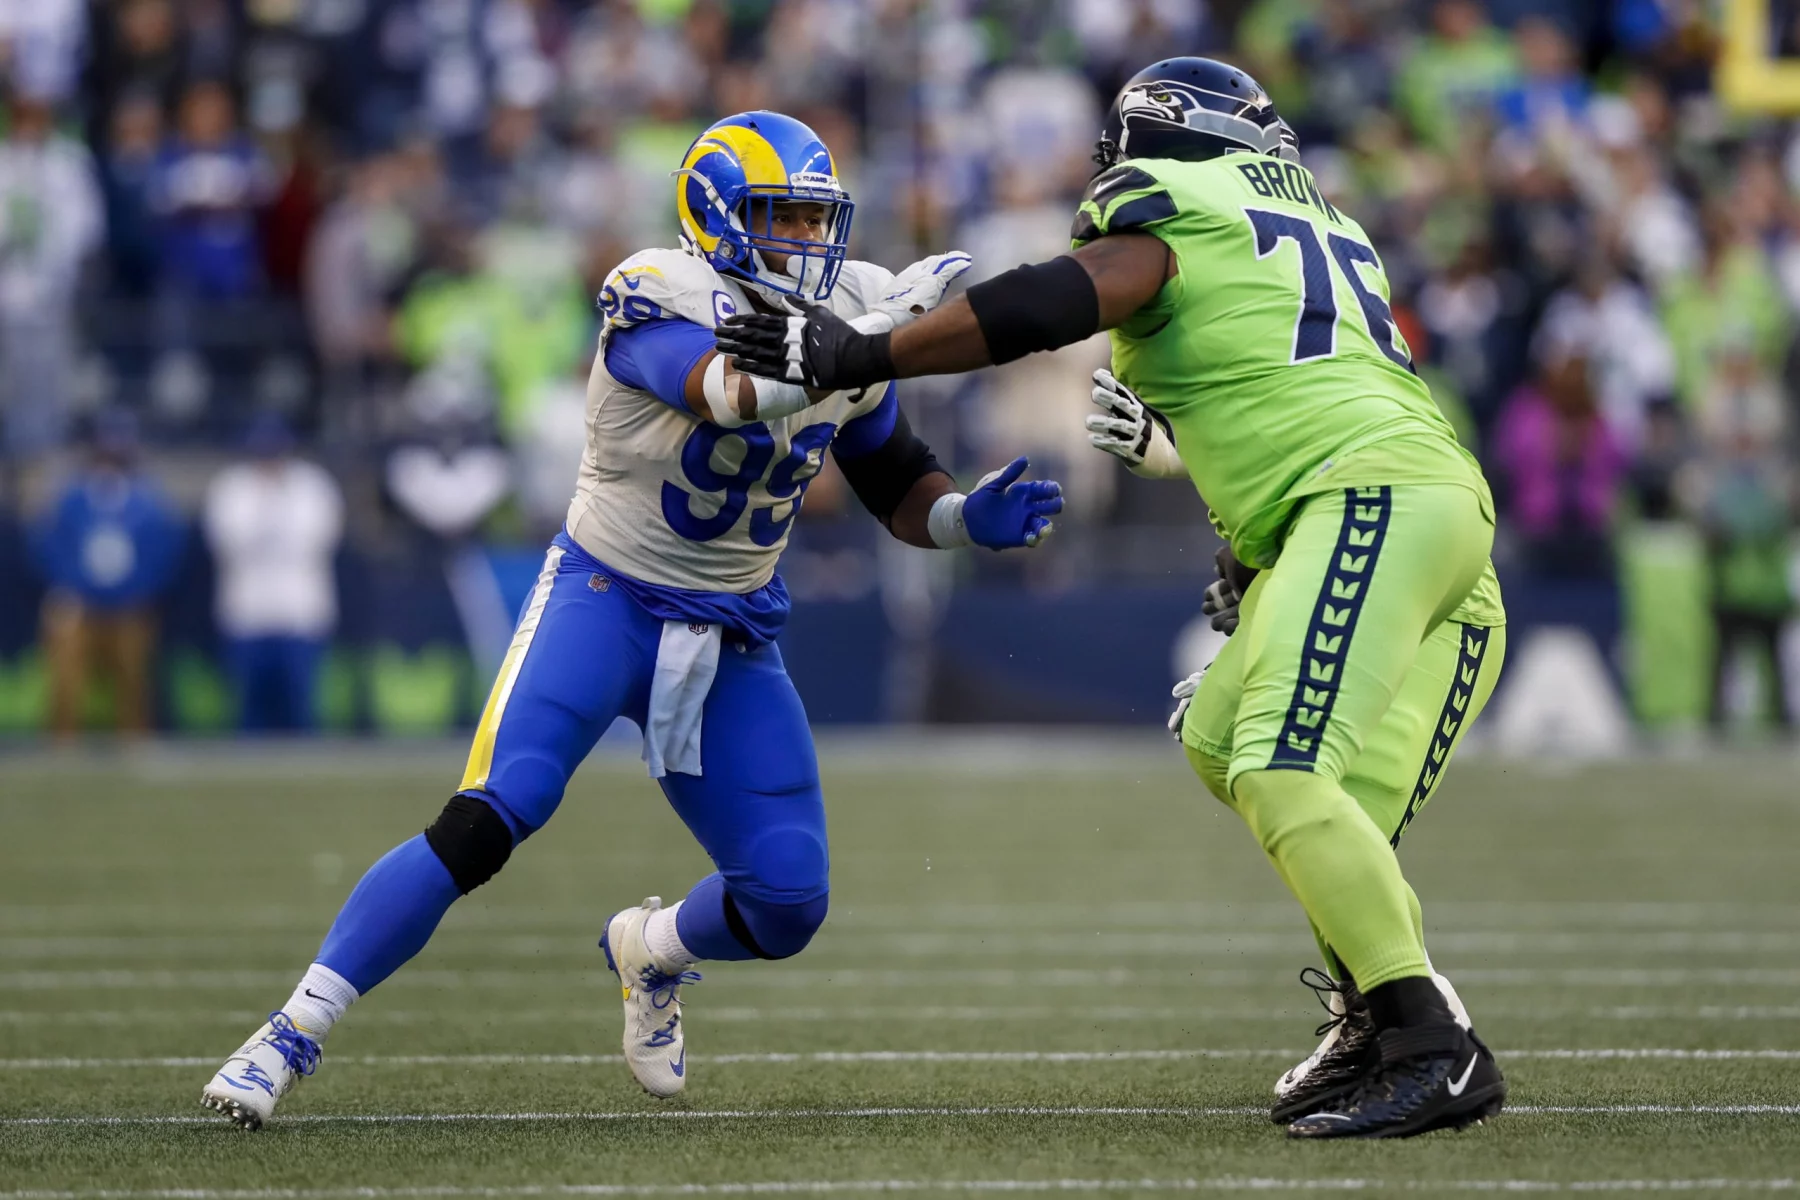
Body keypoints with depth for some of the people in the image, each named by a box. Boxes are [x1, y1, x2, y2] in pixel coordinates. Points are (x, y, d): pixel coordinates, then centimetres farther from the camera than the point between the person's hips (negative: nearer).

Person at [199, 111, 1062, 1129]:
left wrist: (970, 518, -10)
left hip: (733, 641, 5)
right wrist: (877, 329, -41)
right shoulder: (660, 302, -19)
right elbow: (732, 395, -39)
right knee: (486, 824, -24)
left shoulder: (850, 316, 0)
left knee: (787, 907, -2)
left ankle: (650, 951, 34)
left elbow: (899, 489, 10)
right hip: (605, 598, -5)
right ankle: (293, 1035, -15)